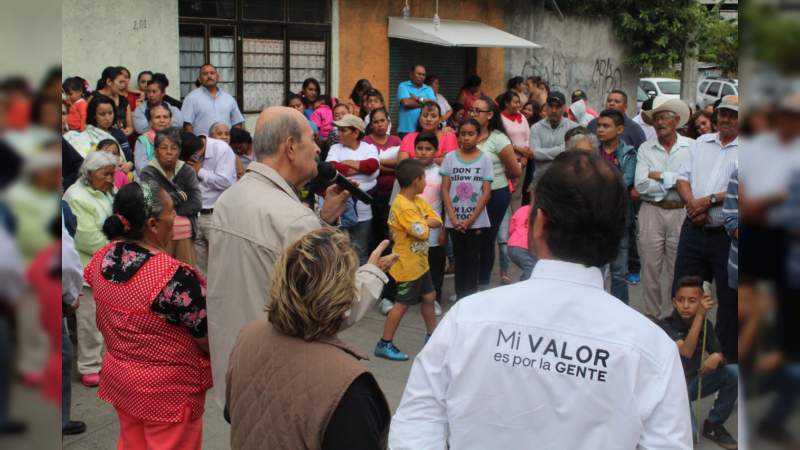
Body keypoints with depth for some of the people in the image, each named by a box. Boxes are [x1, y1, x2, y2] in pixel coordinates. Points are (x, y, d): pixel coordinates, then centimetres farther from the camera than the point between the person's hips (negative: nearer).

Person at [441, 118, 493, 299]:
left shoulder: (485, 159, -3)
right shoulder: (450, 157, 0)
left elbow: (486, 193, -5)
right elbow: (445, 189, -1)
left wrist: (470, 220, -10)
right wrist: (454, 218, -10)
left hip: (477, 221, -1)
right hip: (454, 221, 1)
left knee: (472, 259, 5)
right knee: (459, 258, 9)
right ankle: (460, 297, 15)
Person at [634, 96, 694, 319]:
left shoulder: (691, 147, 0)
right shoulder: (645, 149, 4)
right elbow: (641, 185, -6)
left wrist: (660, 176, -8)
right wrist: (674, 181, -7)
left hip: (681, 213, -1)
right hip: (651, 212, 1)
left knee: (676, 270, 7)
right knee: (651, 268, 7)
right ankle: (652, 315, 19)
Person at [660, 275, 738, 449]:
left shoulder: (706, 324, -4)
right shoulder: (667, 326, -20)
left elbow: (720, 355, -4)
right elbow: (686, 352, -35)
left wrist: (717, 358, -30)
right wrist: (699, 315, -41)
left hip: (695, 382, 5)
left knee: (734, 373, -18)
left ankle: (714, 425, 0)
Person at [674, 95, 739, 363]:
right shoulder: (701, 142, 13)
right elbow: (683, 179, 10)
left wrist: (709, 200, -16)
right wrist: (693, 204, -8)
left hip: (727, 236, -5)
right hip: (694, 230, 5)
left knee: (729, 298, 5)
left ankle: (727, 357, 17)